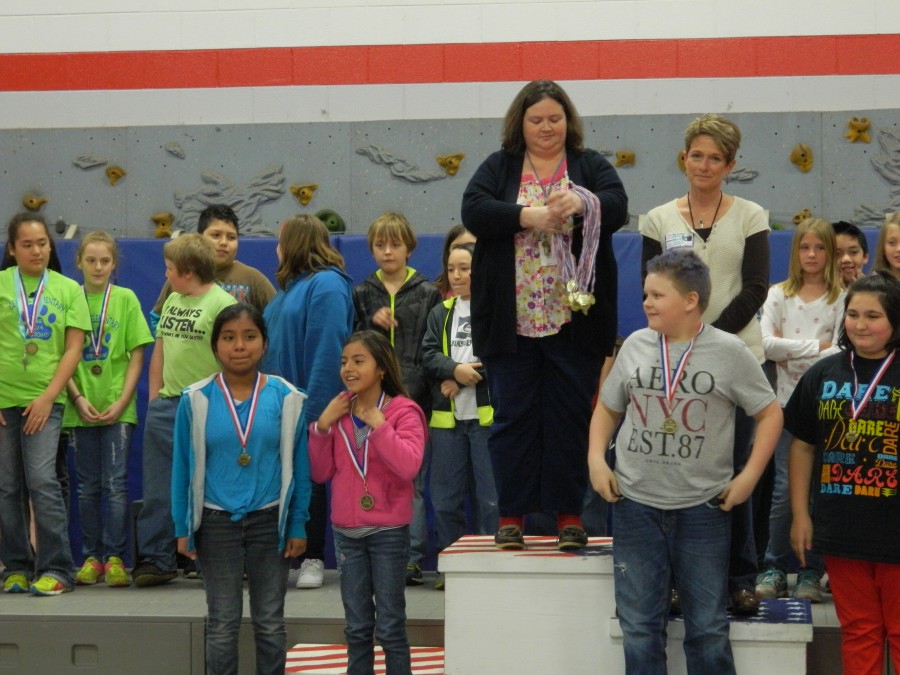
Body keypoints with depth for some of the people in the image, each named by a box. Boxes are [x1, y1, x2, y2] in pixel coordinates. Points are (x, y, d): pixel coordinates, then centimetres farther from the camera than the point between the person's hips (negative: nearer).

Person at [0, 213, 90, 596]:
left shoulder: (68, 289, 6)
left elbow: (73, 349, 3)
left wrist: (47, 397, -7)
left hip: (45, 400, -1)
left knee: (42, 480, -11)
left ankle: (55, 569, -5)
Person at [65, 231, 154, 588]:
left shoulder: (125, 299, 2)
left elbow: (137, 355, 0)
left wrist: (121, 402, -9)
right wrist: (78, 398, -9)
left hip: (118, 408, -2)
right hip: (81, 407, 2)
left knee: (115, 484, -3)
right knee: (88, 486, 7)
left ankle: (115, 557, 2)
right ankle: (91, 556, 14)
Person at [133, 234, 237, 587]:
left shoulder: (221, 303, -10)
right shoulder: (172, 301, 14)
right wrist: (154, 399, 15)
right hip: (167, 406, 7)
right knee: (158, 490, 8)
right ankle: (156, 560, 14)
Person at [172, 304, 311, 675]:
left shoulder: (286, 398, -6)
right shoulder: (196, 401, -6)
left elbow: (299, 466, 0)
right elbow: (183, 468, 0)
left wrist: (298, 525, -1)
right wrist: (183, 527, 0)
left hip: (270, 521, 0)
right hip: (217, 523, 0)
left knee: (270, 623, 11)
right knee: (222, 625, 8)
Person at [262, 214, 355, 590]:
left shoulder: (326, 285, -12)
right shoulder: (292, 286, 18)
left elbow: (327, 351, -19)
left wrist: (311, 406, -23)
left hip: (310, 406, -8)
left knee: (309, 482, 0)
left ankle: (313, 560, 10)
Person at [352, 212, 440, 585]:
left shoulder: (427, 293, 6)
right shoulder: (361, 294, 12)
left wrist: (416, 386, -7)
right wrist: (371, 323, -9)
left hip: (415, 401, -2)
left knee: (411, 483, 0)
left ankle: (412, 558, 2)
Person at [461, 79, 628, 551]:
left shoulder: (591, 167, 9)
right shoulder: (498, 168, 10)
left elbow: (618, 208, -7)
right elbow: (473, 211, -6)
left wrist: (582, 204, -27)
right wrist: (526, 217, -20)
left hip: (574, 318, 0)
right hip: (512, 319, 0)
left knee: (571, 415, 3)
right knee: (513, 415, 3)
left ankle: (569, 513, 10)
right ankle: (511, 514, 10)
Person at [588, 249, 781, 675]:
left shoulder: (728, 352, -6)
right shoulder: (635, 345, 3)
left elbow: (769, 413, 0)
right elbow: (607, 408, 15)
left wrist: (749, 475, -8)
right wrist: (596, 458, 0)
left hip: (703, 508, -2)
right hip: (635, 504, 3)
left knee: (707, 629, 6)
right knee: (639, 628, 7)